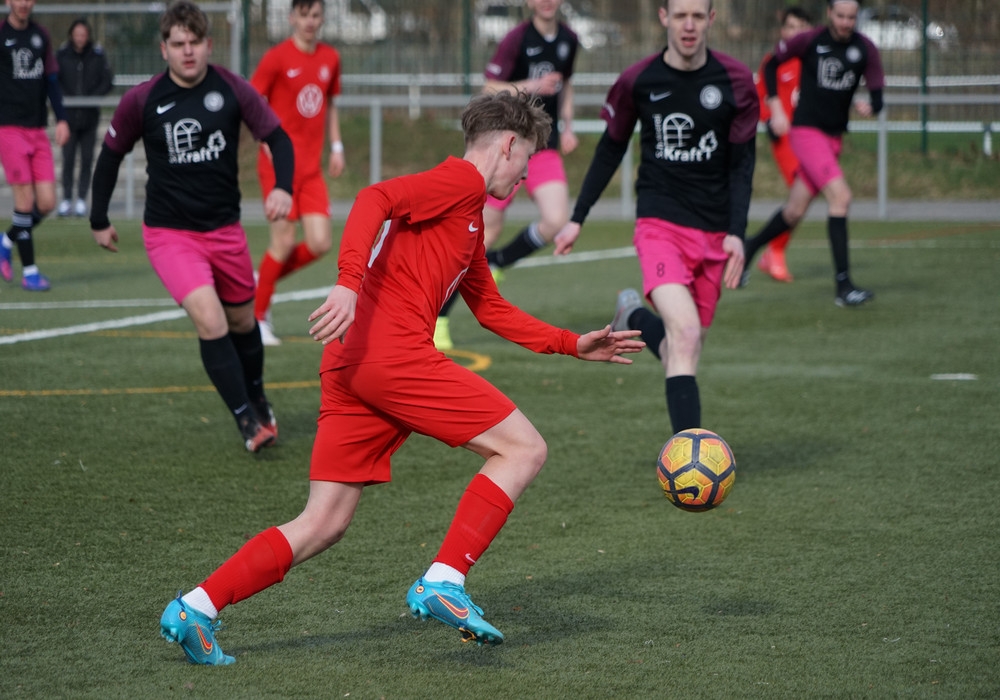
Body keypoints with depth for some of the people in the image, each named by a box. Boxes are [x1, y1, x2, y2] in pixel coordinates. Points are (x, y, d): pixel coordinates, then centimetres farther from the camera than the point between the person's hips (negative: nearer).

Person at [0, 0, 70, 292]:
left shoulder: (41, 35, 11)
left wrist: (61, 118, 7)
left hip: (37, 129, 5)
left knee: (46, 202, -1)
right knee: (25, 200, -10)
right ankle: (29, 271, 0)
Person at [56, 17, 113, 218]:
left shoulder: (98, 56, 2)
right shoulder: (62, 55, 1)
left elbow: (106, 82, 2)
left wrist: (92, 97, -13)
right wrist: (65, 98, -14)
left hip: (89, 116, 1)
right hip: (68, 114, -1)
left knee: (87, 159, 1)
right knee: (68, 158, -3)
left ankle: (81, 199, 7)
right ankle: (66, 199, 4)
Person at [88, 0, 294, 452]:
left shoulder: (232, 90, -9)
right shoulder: (141, 101, -10)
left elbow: (277, 136, -1)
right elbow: (111, 155, 3)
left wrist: (282, 187, -20)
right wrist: (99, 220, 7)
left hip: (225, 229, 3)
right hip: (169, 233, -2)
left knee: (242, 321, 17)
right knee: (209, 319, -21)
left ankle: (257, 401, 45)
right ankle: (248, 422, -13)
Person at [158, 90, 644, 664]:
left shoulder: (469, 214, 31)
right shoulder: (461, 180, 0)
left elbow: (492, 310, 38)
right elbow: (375, 200, -16)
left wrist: (574, 345, 34)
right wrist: (349, 283, -29)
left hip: (350, 364, 10)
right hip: (393, 353, -10)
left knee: (324, 527, 8)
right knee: (524, 448, -3)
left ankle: (195, 611, 2)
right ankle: (443, 584, -10)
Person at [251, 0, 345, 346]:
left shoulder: (330, 58, 9)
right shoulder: (277, 58, -8)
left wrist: (336, 146, 13)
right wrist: (270, 146, -13)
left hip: (312, 167, 5)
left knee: (320, 243, -5)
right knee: (284, 242, -7)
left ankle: (265, 279, 19)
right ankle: (258, 315, 9)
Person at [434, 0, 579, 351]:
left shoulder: (568, 40, 7)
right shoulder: (517, 39, -11)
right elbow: (490, 89, -12)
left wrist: (567, 125, 12)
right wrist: (530, 87, -25)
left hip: (545, 146, 5)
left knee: (556, 220, -17)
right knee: (486, 230, -3)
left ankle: (496, 263, 10)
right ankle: (439, 315, 10)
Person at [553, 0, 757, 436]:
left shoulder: (735, 82, -2)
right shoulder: (638, 81, -3)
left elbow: (742, 162, 2)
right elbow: (611, 149, 11)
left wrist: (736, 233, -8)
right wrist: (577, 218, 13)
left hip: (715, 232, 3)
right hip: (660, 224, -3)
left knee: (690, 343, 9)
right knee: (685, 333, -22)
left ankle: (635, 318, 44)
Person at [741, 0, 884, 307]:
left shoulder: (865, 49, 1)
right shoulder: (810, 41, -7)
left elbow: (877, 94, 1)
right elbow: (772, 64, 8)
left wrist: (871, 106, -23)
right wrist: (776, 108, 0)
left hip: (834, 136, 5)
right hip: (806, 131, -5)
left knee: (794, 212, 11)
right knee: (840, 196, -21)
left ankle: (750, 247, 40)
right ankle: (843, 285, -21)